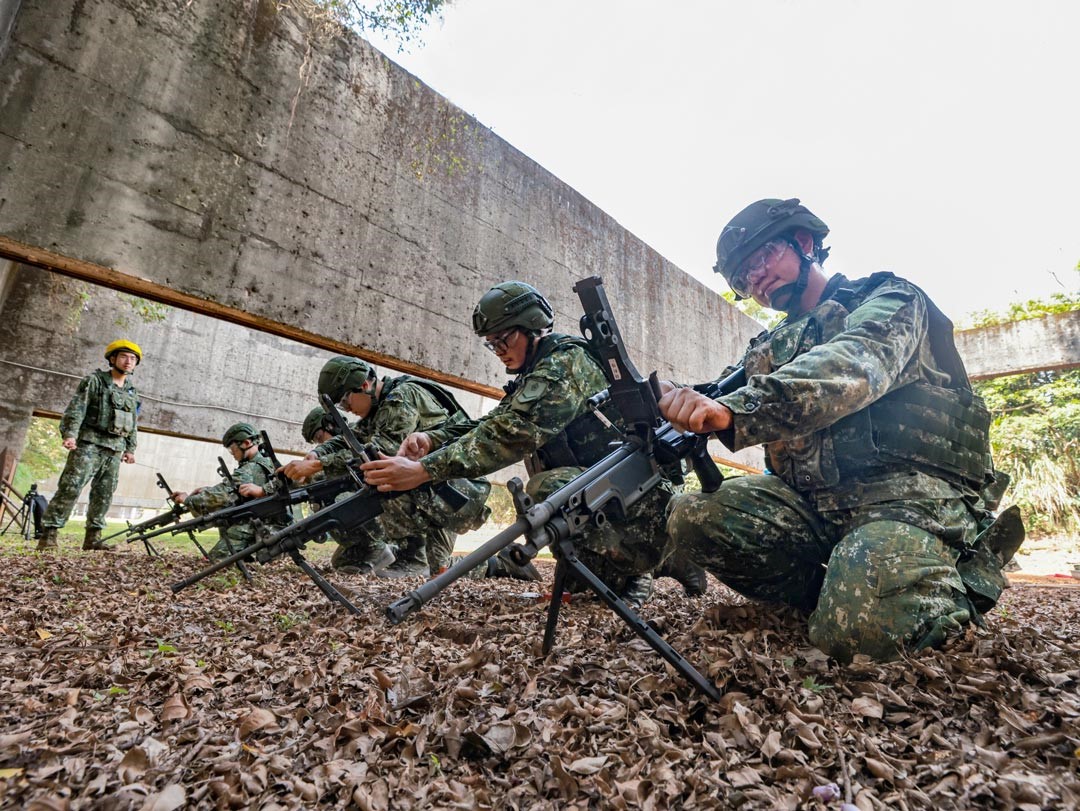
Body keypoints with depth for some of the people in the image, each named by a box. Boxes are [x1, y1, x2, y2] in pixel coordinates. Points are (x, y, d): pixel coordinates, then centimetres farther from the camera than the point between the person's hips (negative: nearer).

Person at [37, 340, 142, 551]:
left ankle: (93, 538, 10)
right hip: (89, 444, -5)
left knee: (104, 494, 5)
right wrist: (70, 434, -19)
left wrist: (130, 448, 16)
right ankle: (48, 534, -6)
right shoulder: (94, 381, 2)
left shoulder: (132, 392, 18)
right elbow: (76, 409, -7)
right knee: (70, 489, -10)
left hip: (115, 450, 6)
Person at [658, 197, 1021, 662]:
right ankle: (846, 586, -3)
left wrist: (733, 409, -37)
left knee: (858, 626, -31)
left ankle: (944, 581, 3)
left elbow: (851, 369, -20)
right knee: (692, 517, -18)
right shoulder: (771, 352, 21)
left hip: (908, 489, -5)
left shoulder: (888, 300, 4)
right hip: (811, 502, 5)